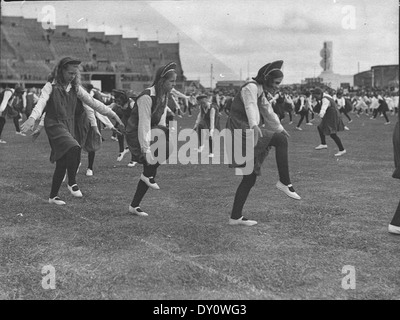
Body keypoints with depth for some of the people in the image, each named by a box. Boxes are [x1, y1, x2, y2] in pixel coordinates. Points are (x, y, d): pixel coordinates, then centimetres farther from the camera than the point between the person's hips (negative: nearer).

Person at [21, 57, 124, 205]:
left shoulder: (75, 87, 6)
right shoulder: (51, 86, -9)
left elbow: (93, 102, 8)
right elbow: (41, 102, -24)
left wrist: (112, 114, 4)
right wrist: (32, 118, -43)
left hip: (69, 126, 6)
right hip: (55, 125, -6)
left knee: (63, 163, 8)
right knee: (74, 148, -31)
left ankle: (53, 196, 23)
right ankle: (72, 183, -14)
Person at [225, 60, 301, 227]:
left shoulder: (261, 92, 22)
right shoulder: (251, 87, -9)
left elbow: (268, 112, 37)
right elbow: (250, 107, -30)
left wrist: (280, 128, 51)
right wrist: (254, 125, -49)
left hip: (248, 134, 10)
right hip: (241, 131, -10)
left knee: (250, 178, 8)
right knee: (280, 139, -21)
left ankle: (235, 217, 11)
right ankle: (284, 182, -16)